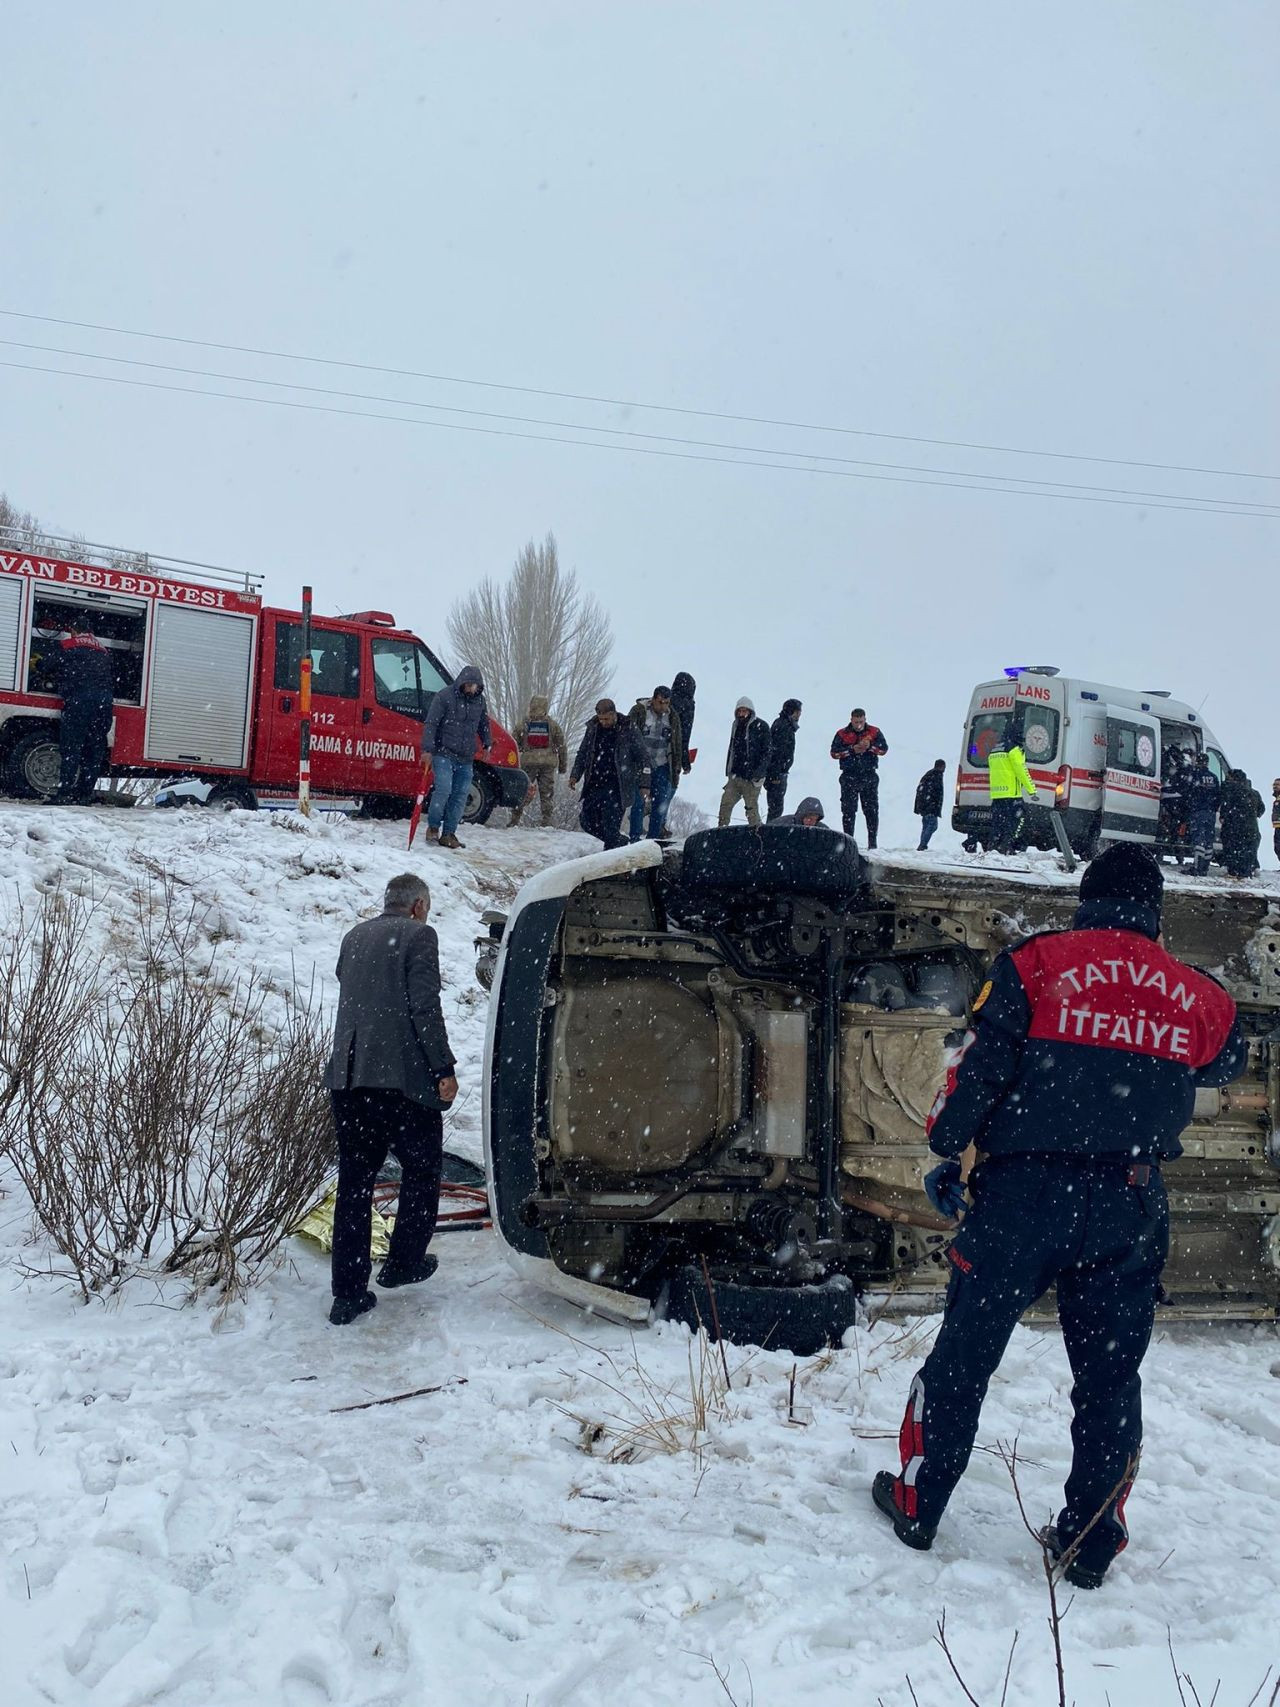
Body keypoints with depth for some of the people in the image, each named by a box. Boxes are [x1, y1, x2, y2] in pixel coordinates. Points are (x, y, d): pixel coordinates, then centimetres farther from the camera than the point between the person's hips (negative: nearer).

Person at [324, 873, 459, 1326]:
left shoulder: (353, 937, 17)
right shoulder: (418, 935, -4)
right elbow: (425, 1008, -12)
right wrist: (444, 1069, -9)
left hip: (347, 1078, 6)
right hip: (403, 1079, -6)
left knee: (354, 1182, 9)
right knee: (422, 1170, 16)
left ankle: (348, 1294, 10)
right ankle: (403, 1263, 23)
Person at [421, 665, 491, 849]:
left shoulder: (479, 699, 10)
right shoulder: (445, 696, -7)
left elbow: (483, 723, 27)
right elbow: (431, 723, -9)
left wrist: (487, 743, 17)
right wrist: (428, 748, -16)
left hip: (466, 758, 5)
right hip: (444, 753, -5)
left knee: (460, 795, 2)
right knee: (444, 789, -17)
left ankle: (448, 834, 9)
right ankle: (433, 827, 1)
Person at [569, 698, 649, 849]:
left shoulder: (628, 730, -6)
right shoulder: (592, 728, 6)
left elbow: (642, 758, 0)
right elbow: (583, 753, 17)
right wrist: (575, 775, 4)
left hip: (616, 788, -6)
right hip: (594, 785, 6)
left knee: (611, 828, -10)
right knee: (587, 821, 9)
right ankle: (620, 842, 27)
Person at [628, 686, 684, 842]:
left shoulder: (673, 716, 6)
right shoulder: (638, 711, -6)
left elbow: (678, 744, 12)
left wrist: (677, 769, 8)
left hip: (662, 766, 4)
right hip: (640, 764, -3)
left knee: (661, 804, 1)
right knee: (638, 802, -7)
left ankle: (653, 839, 9)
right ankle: (635, 839, -2)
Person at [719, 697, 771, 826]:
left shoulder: (761, 726, -6)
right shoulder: (736, 725, 12)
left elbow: (766, 752, -8)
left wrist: (758, 773, -17)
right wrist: (728, 771, 17)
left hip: (751, 778, -6)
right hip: (735, 775, 6)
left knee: (751, 807, -1)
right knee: (725, 803, 0)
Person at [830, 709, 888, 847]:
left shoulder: (874, 732, 7)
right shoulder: (842, 734, 4)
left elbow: (884, 748, -3)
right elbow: (834, 752, -6)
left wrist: (870, 746, -20)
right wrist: (852, 750, -16)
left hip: (869, 775, 1)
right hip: (849, 777, -1)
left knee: (871, 809, 2)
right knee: (848, 810, -1)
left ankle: (872, 841, 7)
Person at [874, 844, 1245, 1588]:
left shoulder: (1037, 963, -4)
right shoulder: (1197, 994, 5)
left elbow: (980, 1064, -9)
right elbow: (1228, 1059, 26)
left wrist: (947, 1152, 2)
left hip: (1026, 1190, -2)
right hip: (1129, 1204, 3)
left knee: (966, 1352, 11)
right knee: (1111, 1376, 15)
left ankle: (918, 1504, 22)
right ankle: (1090, 1544, 22)